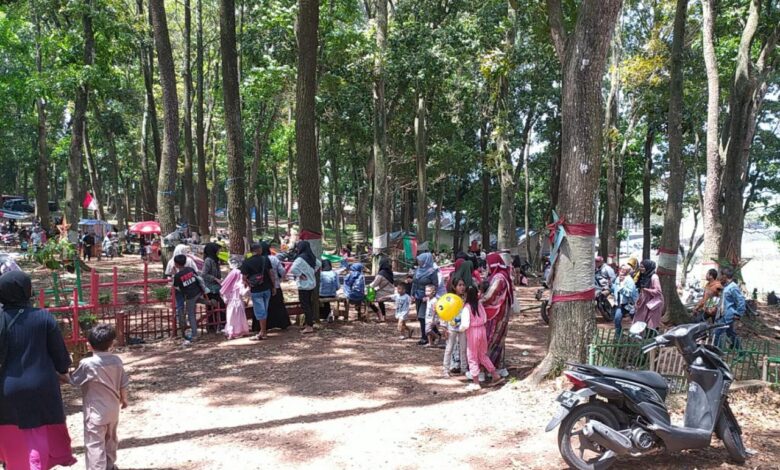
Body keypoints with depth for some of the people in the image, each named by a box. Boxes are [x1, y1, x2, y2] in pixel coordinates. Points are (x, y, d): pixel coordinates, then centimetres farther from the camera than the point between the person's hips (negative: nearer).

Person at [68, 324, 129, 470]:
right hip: (113, 409, 6)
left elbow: (73, 380, -5)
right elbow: (123, 384, 5)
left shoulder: (87, 364, -19)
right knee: (110, 439, 23)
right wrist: (124, 399, 21)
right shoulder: (117, 360, -3)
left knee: (95, 444, -1)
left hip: (96, 411, -6)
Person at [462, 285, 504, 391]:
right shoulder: (480, 304, -1)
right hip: (482, 330, 6)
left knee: (472, 358, 8)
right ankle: (496, 375, 26)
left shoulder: (467, 308, -19)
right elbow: (485, 319, 7)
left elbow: (465, 324, -22)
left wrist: (460, 329, -3)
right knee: (483, 355, 23)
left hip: (472, 333, -6)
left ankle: (475, 383, 15)